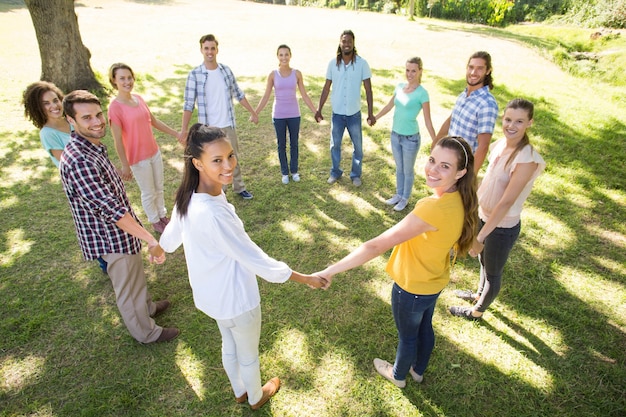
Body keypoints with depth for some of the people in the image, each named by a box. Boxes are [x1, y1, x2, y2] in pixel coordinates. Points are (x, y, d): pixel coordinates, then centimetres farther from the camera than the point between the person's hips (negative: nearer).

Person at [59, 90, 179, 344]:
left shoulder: (92, 147, 0)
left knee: (134, 277, 30)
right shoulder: (78, 161, -32)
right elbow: (112, 209, -35)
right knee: (129, 287, 13)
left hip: (117, 231, 9)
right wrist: (152, 241, -34)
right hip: (112, 238, -9)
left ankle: (147, 307, 54)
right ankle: (146, 332, 36)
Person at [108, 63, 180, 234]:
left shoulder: (138, 98, 0)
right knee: (149, 193, 12)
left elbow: (154, 121, 12)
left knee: (159, 188, 20)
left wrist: (176, 134, 14)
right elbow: (118, 140, -17)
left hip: (154, 152, 6)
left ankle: (163, 215, 40)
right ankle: (155, 221, 33)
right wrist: (125, 165, -16)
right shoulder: (115, 107, -19)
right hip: (138, 159, -6)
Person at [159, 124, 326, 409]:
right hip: (236, 299, -7)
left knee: (229, 344, 32)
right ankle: (256, 397, 53)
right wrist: (307, 279, -21)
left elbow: (169, 240, 6)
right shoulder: (213, 214, -39)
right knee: (248, 354, 23)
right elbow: (257, 261, -32)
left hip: (211, 295, 7)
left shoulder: (188, 197, -11)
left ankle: (240, 391, 59)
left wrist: (161, 248, 31)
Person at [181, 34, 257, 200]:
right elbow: (189, 104, -11)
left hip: (228, 124, 3)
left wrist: (252, 113, 10)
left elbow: (238, 94, 8)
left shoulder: (226, 70, -1)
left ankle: (239, 187, 33)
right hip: (209, 127, -3)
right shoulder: (195, 74, -11)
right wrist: (184, 129, -15)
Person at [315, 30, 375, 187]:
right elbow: (326, 88, 4)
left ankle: (356, 174, 30)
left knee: (358, 146, 11)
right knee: (335, 145, 14)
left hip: (354, 114, -1)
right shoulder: (333, 63, -4)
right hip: (337, 113, 1)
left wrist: (370, 113, -11)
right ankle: (335, 172, 35)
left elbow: (368, 89, -7)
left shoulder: (362, 63, -9)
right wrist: (319, 109, 2)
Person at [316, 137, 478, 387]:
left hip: (412, 288, -7)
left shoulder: (433, 209, -41)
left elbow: (377, 246, -42)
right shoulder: (459, 200, -13)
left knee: (407, 335, 22)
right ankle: (418, 371, 59)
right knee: (425, 327, 31)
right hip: (435, 281, 8)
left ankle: (398, 375, 53)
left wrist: (330, 271, -39)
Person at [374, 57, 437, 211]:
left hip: (411, 138, -5)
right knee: (399, 168, 21)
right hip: (395, 134, 5)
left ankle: (405, 198, 31)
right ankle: (398, 194, 39)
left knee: (408, 170, 13)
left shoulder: (422, 93, -16)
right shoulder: (400, 87, 1)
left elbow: (428, 121, -15)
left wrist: (435, 143, -17)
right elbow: (389, 106, 16)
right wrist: (375, 118, 25)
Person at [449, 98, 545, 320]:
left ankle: (476, 311, 40)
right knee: (484, 261, 29)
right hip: (484, 215, 7)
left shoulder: (526, 159, -28)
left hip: (503, 227, -7)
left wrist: (479, 237, -26)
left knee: (492, 272, 17)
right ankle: (479, 294, 55)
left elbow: (506, 202, -28)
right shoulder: (501, 144, -6)